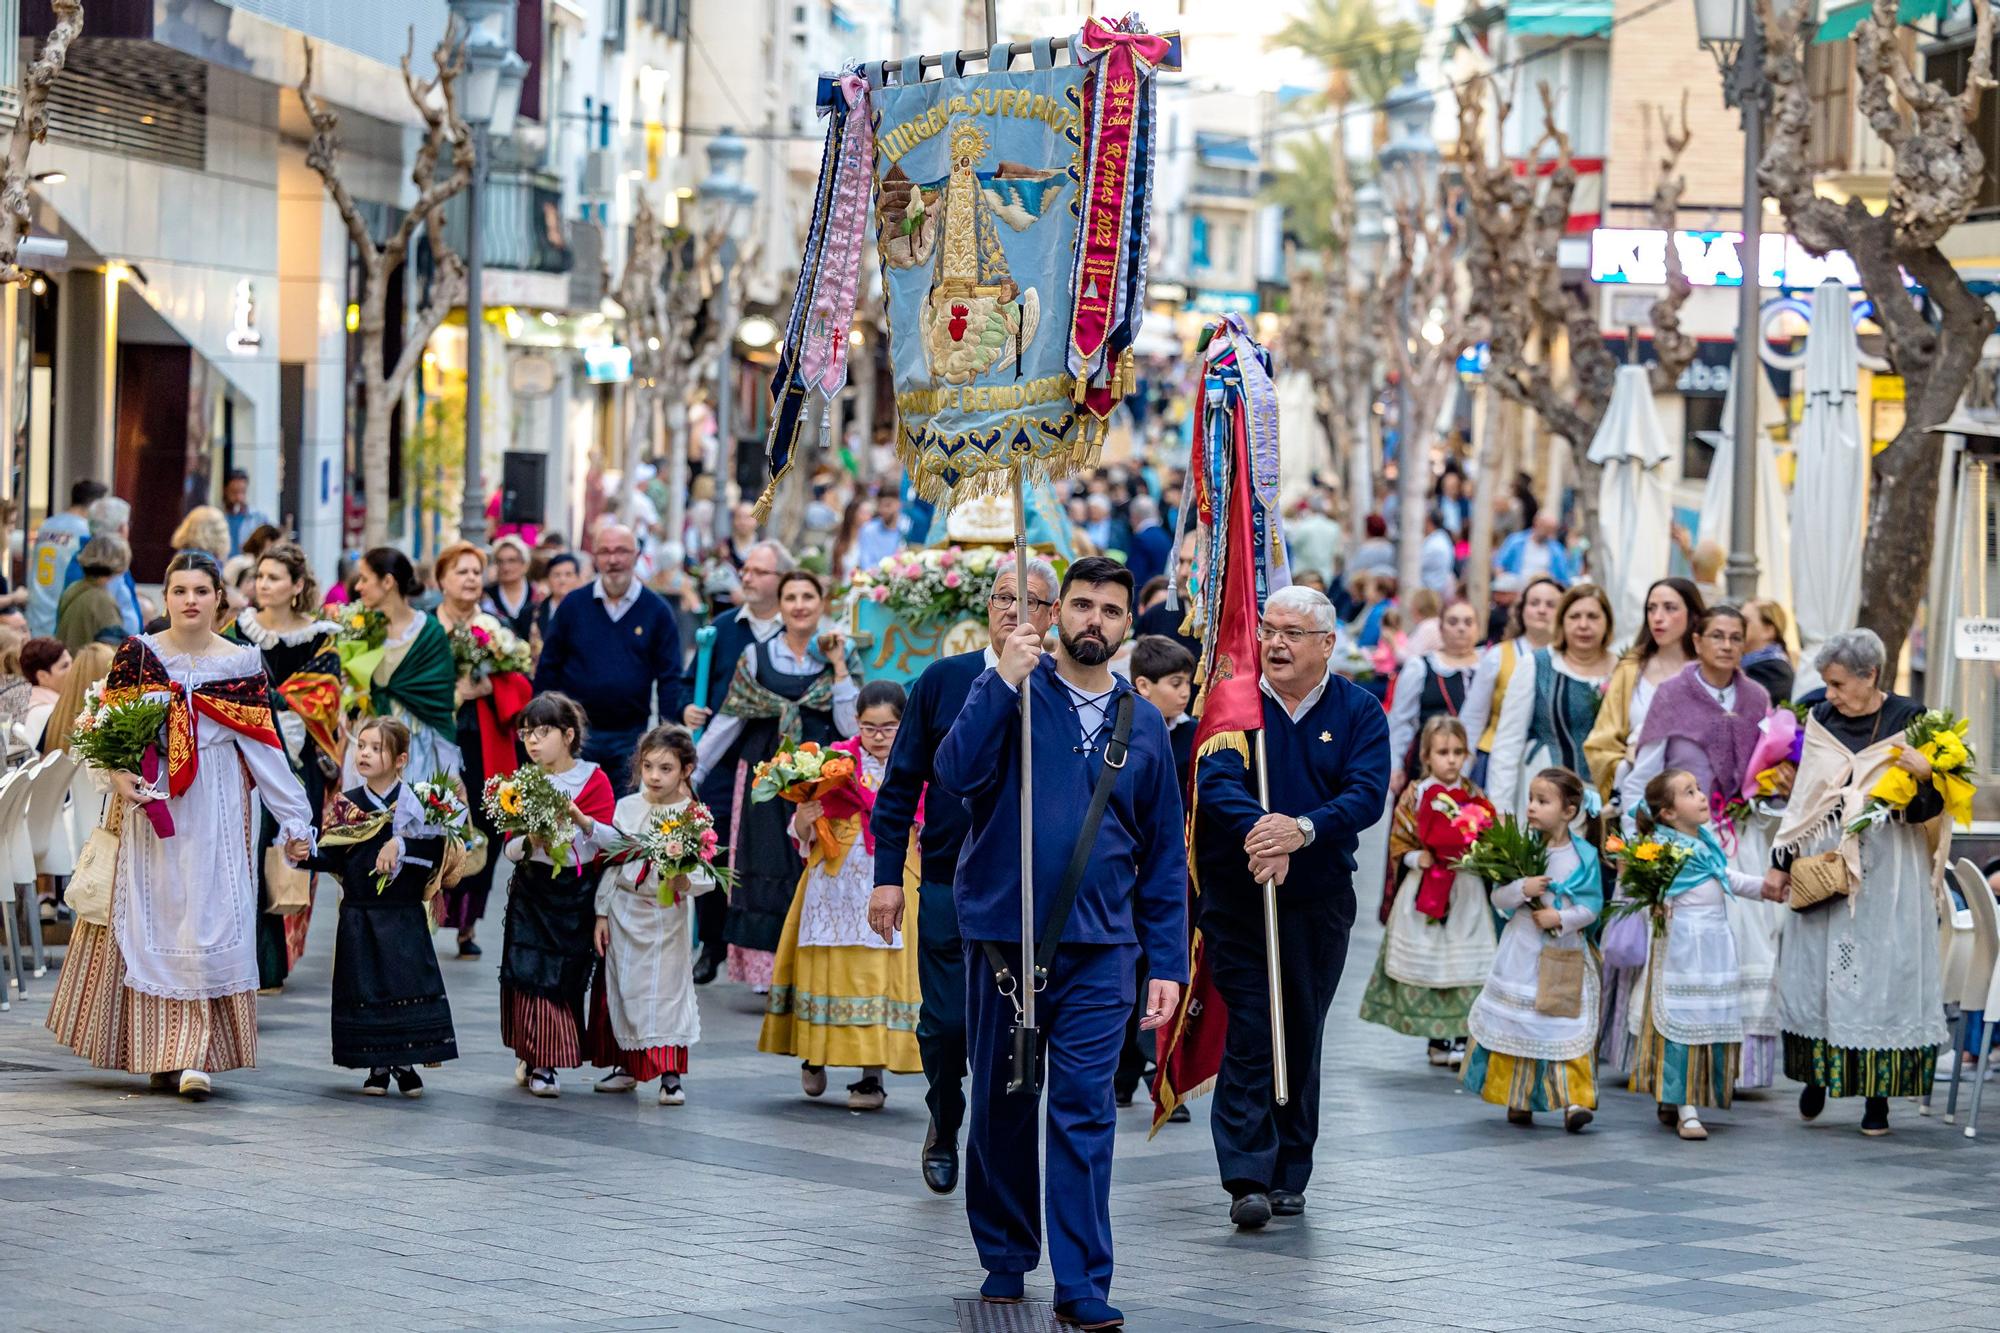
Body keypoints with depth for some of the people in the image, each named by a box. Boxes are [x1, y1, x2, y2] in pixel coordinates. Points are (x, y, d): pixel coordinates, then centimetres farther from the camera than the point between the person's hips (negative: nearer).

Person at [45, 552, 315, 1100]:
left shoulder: (241, 665, 2)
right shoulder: (137, 655, 3)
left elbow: (264, 747, 4)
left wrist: (294, 820, 2)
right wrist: (120, 776, -15)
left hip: (214, 810, -1)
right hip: (149, 803, 1)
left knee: (209, 920, -8)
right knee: (150, 921, 2)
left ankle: (196, 1055, -10)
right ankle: (160, 1051, 10)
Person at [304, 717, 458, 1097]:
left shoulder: (412, 803, -2)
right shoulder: (346, 805, 6)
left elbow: (435, 848, -10)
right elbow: (334, 858, 4)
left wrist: (401, 845, -22)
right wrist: (308, 856, -14)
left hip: (403, 914, -2)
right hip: (358, 915, 2)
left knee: (408, 984, -3)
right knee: (365, 990, 2)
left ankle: (405, 1063, 9)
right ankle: (376, 1067, 11)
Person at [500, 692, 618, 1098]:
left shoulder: (592, 779, -2)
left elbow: (611, 839, -8)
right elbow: (511, 848, 1)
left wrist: (583, 821, -25)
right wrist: (531, 843, -20)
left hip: (577, 891, -1)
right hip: (531, 888, 1)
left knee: (565, 978, 1)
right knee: (530, 972, -6)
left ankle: (539, 1062, 10)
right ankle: (537, 1061, 4)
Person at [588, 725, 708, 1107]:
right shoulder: (627, 808, 2)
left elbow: (706, 876, -8)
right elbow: (611, 862, 7)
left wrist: (686, 882, -29)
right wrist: (602, 913, 5)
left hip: (668, 914, -3)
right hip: (625, 910, 4)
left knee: (667, 987, -3)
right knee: (622, 986, 10)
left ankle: (670, 1075, 2)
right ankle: (626, 1066, 24)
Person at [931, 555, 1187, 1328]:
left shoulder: (1144, 725, 10)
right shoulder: (1008, 692, 2)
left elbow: (1164, 855, 12)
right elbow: (957, 776, -16)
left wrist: (1167, 963, 6)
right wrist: (1005, 684, -21)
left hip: (1098, 946, 1)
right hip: (1001, 935, -1)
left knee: (1084, 1113, -6)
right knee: (1000, 1107, 9)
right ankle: (1005, 1256, 25)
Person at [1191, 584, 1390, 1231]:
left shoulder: (1358, 711, 2)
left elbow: (1368, 793, -12)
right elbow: (1216, 781, -14)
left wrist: (1303, 829, -30)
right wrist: (1256, 830, -35)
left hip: (1320, 899, 1)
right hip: (1237, 894, -1)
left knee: (1303, 1035, 8)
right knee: (1249, 1032, -9)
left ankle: (1289, 1177, 18)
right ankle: (1248, 1179, -10)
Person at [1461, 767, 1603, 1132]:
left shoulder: (1584, 855, -4)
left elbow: (1593, 905, -3)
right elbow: (1498, 899, -1)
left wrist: (1562, 918, -17)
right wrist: (1521, 889, -19)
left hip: (1565, 953, -2)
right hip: (1521, 954, 2)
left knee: (1567, 1030, -7)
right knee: (1516, 1027, 6)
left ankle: (1574, 1101, -8)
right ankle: (1517, 1100, 17)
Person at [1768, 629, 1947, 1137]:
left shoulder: (1909, 719, -3)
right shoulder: (1821, 720, 6)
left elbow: (1930, 805, -2)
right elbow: (1802, 796, 12)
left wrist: (1925, 775, -23)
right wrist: (1781, 861, 10)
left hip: (1887, 870, -3)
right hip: (1824, 864, 3)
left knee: (1882, 974, -3)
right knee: (1815, 969, 2)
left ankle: (1877, 1095, 2)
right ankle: (1818, 1074, 18)